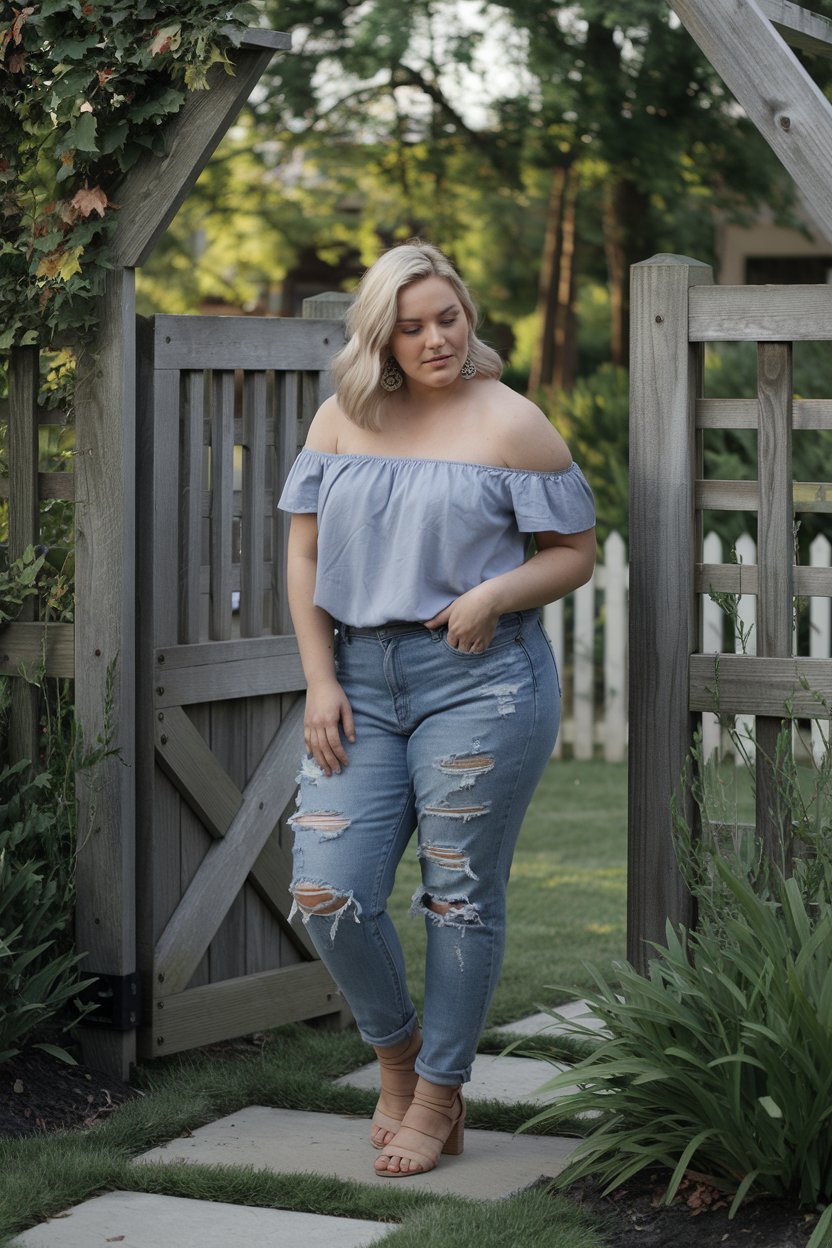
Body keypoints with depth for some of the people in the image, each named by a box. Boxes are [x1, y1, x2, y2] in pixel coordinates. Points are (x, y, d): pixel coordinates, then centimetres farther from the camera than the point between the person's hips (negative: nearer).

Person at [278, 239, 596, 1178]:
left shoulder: (510, 424, -2)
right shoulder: (343, 419, 9)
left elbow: (575, 552, 1)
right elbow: (305, 553, 10)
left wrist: (495, 593, -17)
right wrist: (320, 681, 1)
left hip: (478, 681, -4)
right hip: (362, 684, 4)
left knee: (460, 896, 3)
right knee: (326, 892, -3)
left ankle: (439, 1099, 18)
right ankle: (397, 1048, 24)